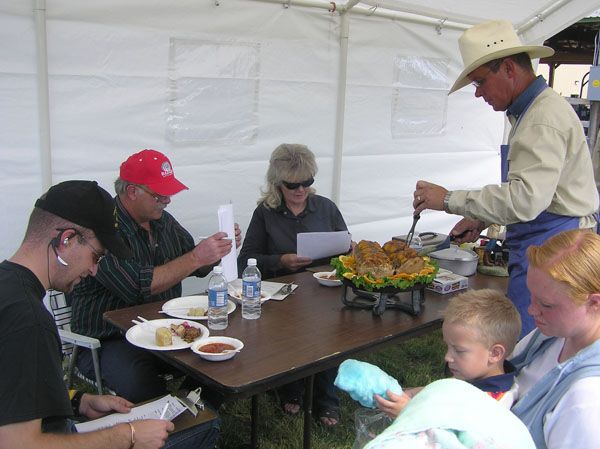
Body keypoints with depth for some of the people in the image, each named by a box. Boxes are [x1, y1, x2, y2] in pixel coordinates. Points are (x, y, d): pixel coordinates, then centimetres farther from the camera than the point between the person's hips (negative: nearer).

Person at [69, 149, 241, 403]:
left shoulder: (163, 221, 10)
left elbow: (198, 268, 18)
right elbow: (138, 287, -25)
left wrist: (221, 247, -3)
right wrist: (196, 258, -22)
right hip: (108, 342, -7)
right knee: (142, 385, -36)